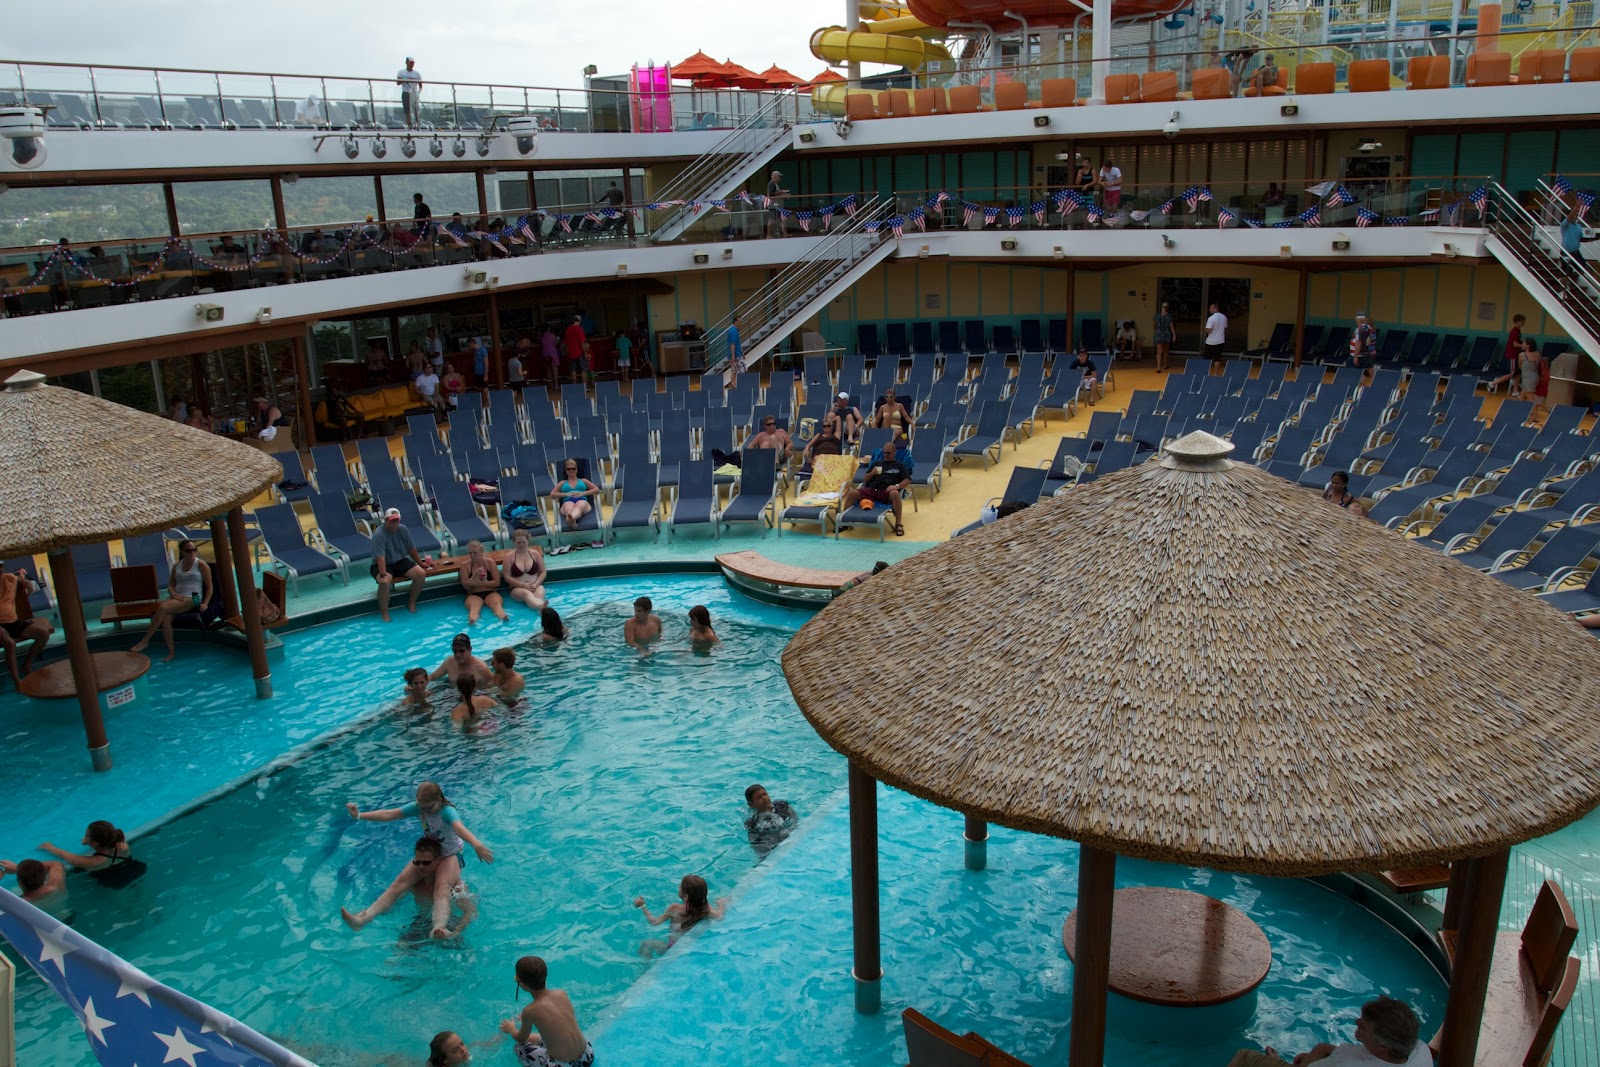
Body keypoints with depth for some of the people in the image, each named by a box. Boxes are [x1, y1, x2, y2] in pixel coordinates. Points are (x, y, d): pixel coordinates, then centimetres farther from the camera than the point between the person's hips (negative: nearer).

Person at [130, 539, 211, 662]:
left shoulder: (200, 565, 6)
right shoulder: (177, 567, 20)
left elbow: (209, 586, 2)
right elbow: (170, 586, 17)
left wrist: (205, 603, -11)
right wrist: (174, 595, -7)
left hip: (192, 599, -5)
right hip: (176, 598, 5)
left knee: (163, 607, -31)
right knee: (165, 618, -29)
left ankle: (145, 641, -24)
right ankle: (171, 651, -20)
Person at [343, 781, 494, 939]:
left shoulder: (447, 812, -26)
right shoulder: (418, 807, -8)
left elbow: (459, 827, -47)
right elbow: (388, 814, -11)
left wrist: (476, 844, -66)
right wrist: (359, 816, -21)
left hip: (450, 856, -6)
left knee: (442, 887, -35)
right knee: (398, 883, -16)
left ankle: (439, 927, -62)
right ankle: (363, 918, -29)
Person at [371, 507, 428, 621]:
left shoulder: (403, 530, -3)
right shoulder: (378, 534, -21)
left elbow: (411, 549, 9)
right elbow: (380, 557, -29)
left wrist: (420, 563, 14)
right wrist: (383, 573, -39)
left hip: (401, 562, 5)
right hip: (384, 565, -5)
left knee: (421, 573, -19)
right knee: (385, 582, -37)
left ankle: (411, 603, 1)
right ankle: (384, 614, -20)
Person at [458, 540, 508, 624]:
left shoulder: (490, 562, 6)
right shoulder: (465, 565, 5)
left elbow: (497, 582, 0)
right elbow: (465, 586, 0)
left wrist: (480, 583, -11)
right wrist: (475, 576, -17)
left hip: (491, 593, 1)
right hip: (474, 595, -1)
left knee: (497, 604, -35)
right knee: (473, 607, -36)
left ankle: (503, 617, -66)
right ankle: (472, 621, -68)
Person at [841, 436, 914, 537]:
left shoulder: (899, 465, 19)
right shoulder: (877, 463, 28)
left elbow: (907, 481, 6)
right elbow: (865, 480, 24)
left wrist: (897, 486, -14)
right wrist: (872, 473, 2)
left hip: (887, 492, -3)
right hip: (871, 490, 3)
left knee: (895, 493, -39)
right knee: (852, 493, -23)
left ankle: (898, 524, -30)